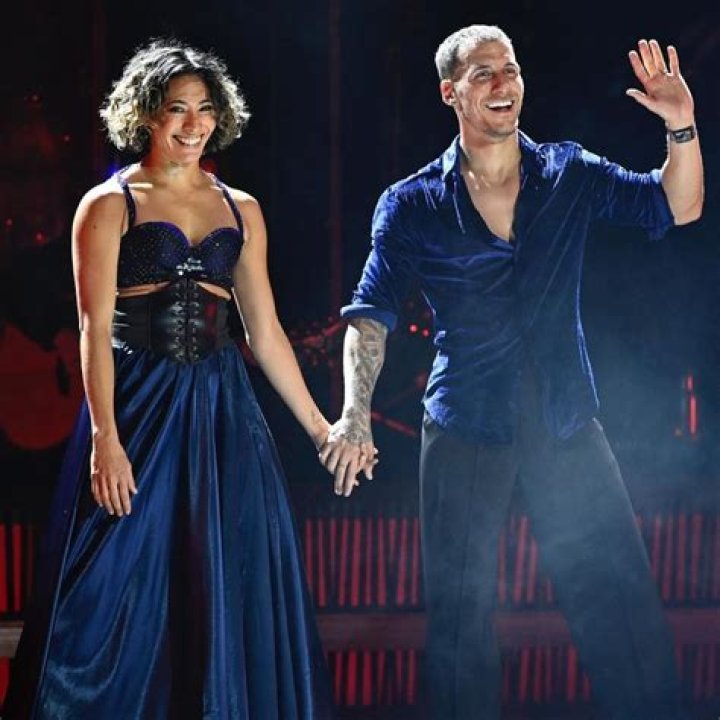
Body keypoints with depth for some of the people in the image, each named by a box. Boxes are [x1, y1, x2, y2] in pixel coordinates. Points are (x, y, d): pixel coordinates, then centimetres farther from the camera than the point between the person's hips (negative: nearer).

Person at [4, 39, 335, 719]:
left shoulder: (241, 209, 11)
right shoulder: (108, 205, 0)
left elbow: (265, 330, 13)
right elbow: (95, 331, -7)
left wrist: (319, 427, 11)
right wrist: (104, 438, -17)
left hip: (220, 409, 4)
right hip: (138, 407, -4)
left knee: (230, 595, 4)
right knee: (124, 593, -2)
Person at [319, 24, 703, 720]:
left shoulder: (568, 174, 5)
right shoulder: (411, 205, 0)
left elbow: (678, 207, 0)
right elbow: (371, 314, -3)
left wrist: (682, 127, -19)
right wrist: (355, 415, -17)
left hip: (568, 424, 1)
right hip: (465, 429, -1)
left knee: (621, 599, 0)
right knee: (460, 612, 6)